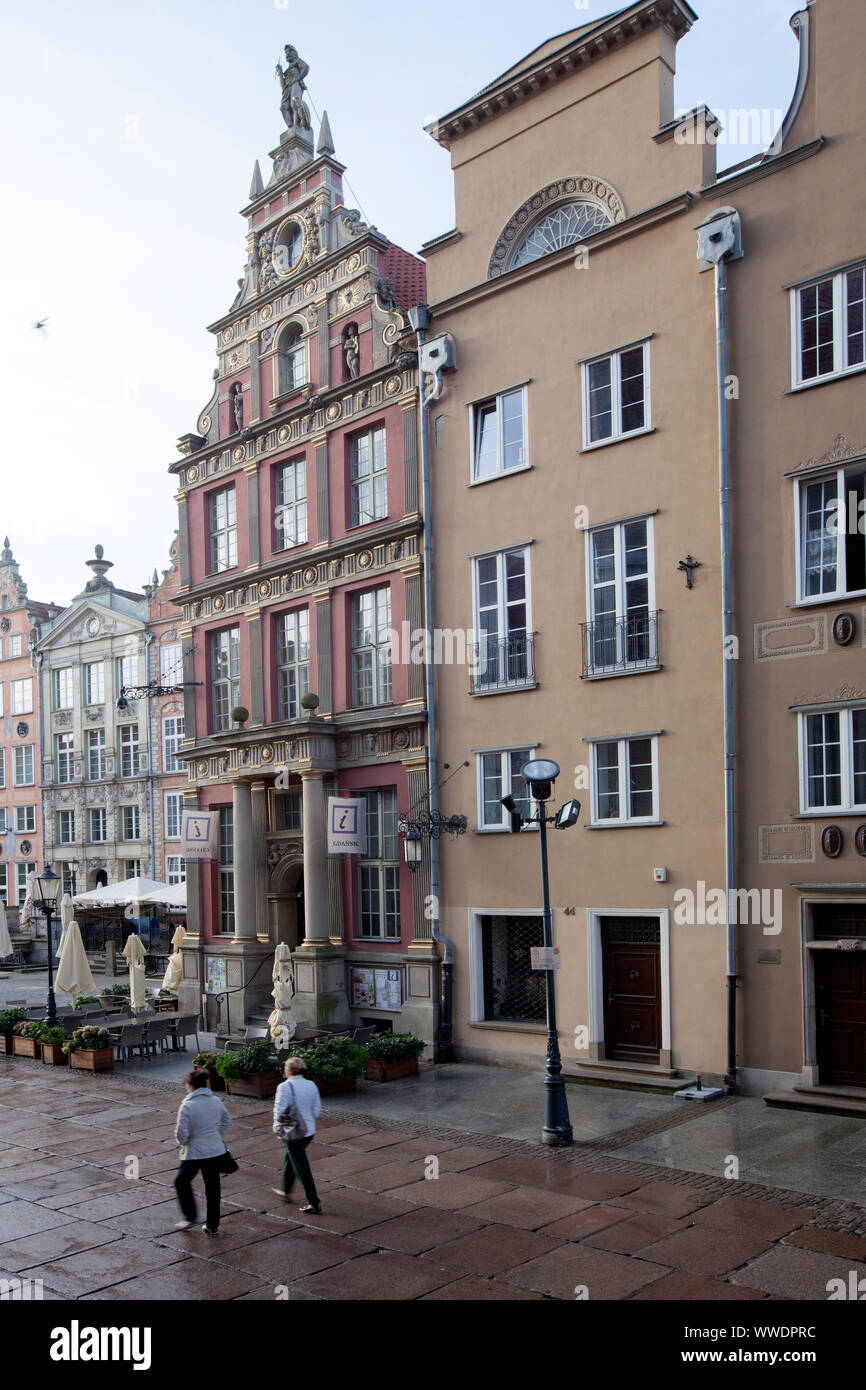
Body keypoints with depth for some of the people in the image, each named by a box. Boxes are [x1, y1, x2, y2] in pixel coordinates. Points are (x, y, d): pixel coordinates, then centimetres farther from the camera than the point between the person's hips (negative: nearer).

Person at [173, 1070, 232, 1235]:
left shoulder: (187, 1106, -20)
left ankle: (190, 1217, 19)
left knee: (182, 1181, 20)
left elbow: (181, 1134, -19)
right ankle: (213, 1226, 21)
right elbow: (226, 1120, 14)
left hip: (194, 1152, -5)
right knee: (213, 1186, 14)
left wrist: (181, 1142, 2)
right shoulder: (216, 1101, -1)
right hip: (215, 1150, 5)